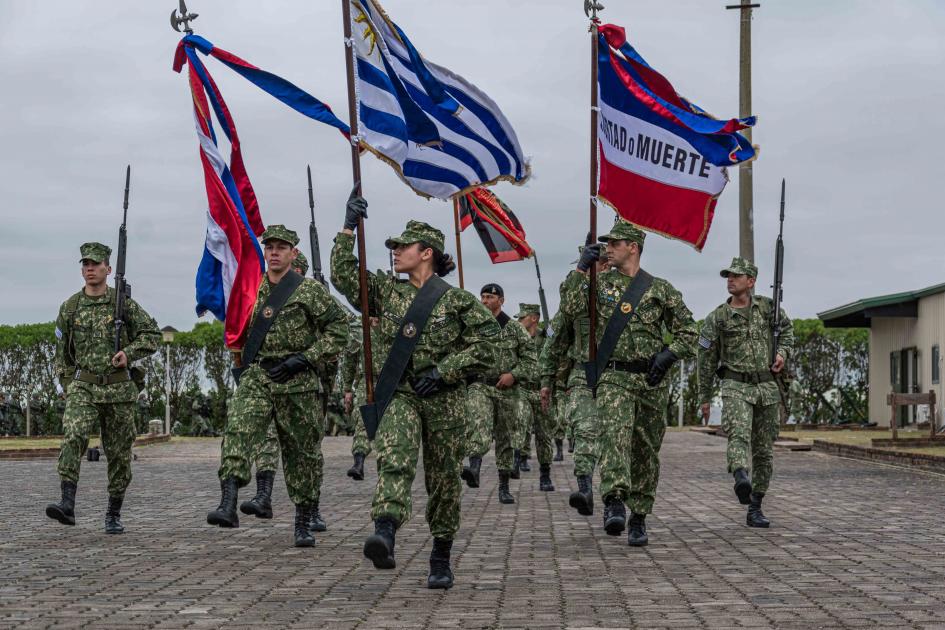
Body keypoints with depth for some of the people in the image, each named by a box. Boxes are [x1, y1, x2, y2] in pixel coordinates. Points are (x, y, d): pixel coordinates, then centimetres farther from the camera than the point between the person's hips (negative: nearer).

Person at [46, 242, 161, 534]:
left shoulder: (124, 303, 1)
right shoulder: (69, 307, 6)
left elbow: (152, 334, 3)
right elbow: (62, 353, 14)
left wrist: (129, 353, -14)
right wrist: (69, 389, 9)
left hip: (119, 389, 0)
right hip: (83, 387, 0)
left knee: (119, 453, 5)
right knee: (73, 436, -24)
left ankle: (114, 514, 18)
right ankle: (67, 504, -32)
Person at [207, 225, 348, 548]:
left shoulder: (311, 291, -3)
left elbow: (339, 329, -4)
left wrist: (305, 357, -13)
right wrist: (243, 359, 15)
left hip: (297, 382, -3)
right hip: (256, 377, 3)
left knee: (302, 453, 5)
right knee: (238, 430, -22)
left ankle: (304, 524, 17)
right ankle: (228, 505, -34)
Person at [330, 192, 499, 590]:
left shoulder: (457, 301, 0)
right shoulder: (386, 291, 11)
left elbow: (484, 347, -3)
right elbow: (342, 275, 6)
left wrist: (443, 370, -12)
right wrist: (349, 229, -1)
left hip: (444, 400, -1)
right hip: (399, 395, 1)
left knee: (443, 480, 6)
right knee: (394, 458, -26)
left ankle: (441, 560, 19)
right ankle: (385, 534, -44)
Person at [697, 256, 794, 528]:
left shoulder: (767, 306, 5)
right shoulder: (717, 318, 0)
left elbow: (787, 329, 23)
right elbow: (707, 359, 7)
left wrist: (783, 352, 1)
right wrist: (704, 397, 9)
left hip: (767, 387, 3)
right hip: (735, 386, -3)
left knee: (763, 451, 6)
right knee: (739, 435, -29)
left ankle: (755, 509, 15)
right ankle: (742, 480, -54)